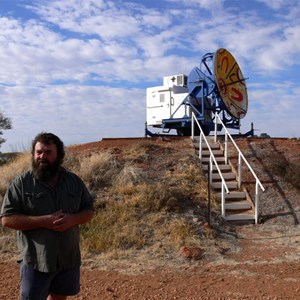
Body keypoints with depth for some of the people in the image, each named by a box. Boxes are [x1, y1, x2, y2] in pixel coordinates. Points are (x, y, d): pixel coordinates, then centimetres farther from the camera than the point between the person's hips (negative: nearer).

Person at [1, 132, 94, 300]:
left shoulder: (74, 181, 1)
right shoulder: (21, 183, -9)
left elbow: (89, 210, 6)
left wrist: (72, 219, -16)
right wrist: (43, 221, -22)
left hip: (69, 258, 3)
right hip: (36, 260, -3)